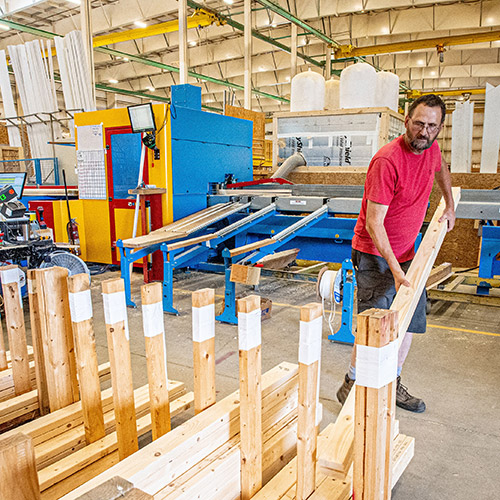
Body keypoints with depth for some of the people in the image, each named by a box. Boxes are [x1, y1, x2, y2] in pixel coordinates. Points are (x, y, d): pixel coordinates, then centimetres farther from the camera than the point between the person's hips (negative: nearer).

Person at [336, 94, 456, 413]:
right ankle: (351, 386, 8)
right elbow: (373, 223, -25)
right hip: (376, 253, -8)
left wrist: (450, 206, 30)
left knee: (411, 323, 11)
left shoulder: (430, 148, 1)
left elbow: (441, 170, 29)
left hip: (406, 253, 8)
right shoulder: (388, 160, -23)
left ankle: (393, 384, 27)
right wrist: (395, 268, -29)